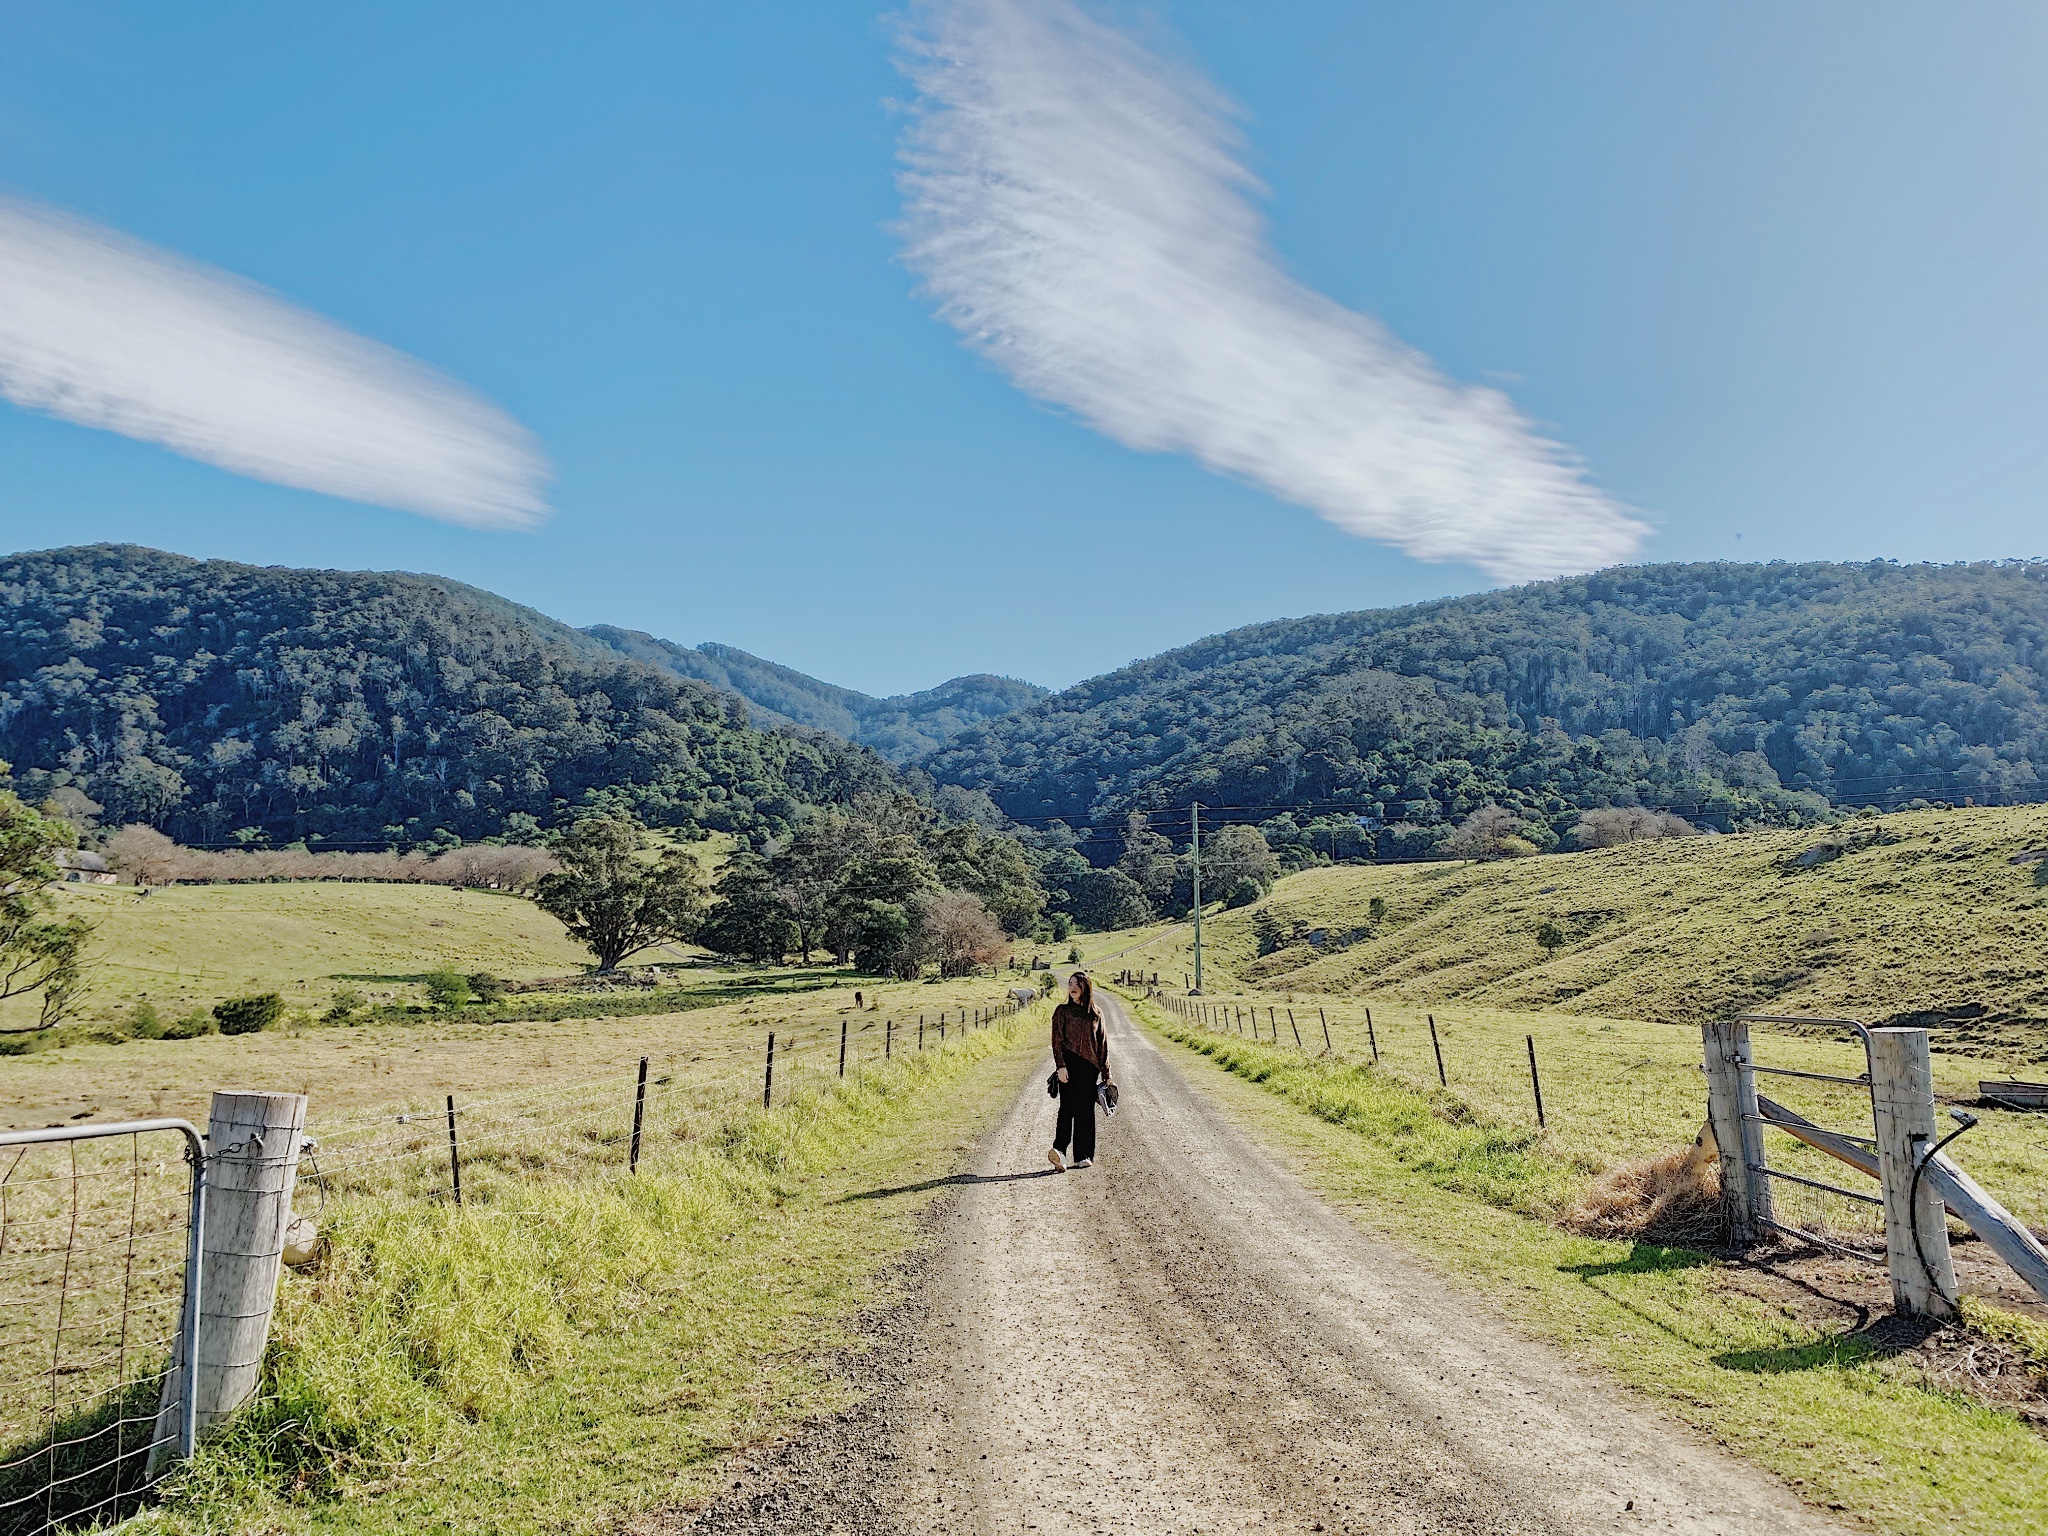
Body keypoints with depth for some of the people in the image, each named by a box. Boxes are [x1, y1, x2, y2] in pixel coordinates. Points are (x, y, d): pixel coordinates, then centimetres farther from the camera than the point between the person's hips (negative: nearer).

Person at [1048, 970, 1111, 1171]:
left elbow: (1102, 1043, 14)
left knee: (1086, 1111, 3)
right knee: (1068, 1107, -13)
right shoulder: (1062, 1011, 5)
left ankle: (1084, 1155, 8)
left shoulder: (1096, 1013, 11)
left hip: (1089, 1066, 2)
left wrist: (1105, 1072, 11)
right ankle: (1059, 1150, -22)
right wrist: (1060, 1066, -14)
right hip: (1069, 1065, -2)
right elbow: (1057, 1041, -2)